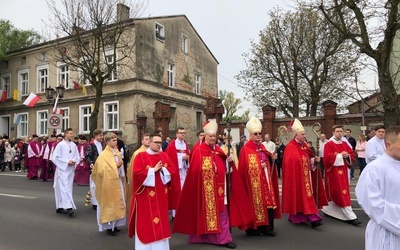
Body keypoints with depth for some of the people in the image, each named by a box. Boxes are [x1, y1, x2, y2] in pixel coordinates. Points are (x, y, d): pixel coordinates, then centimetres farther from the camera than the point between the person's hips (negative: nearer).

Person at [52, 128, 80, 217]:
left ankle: (60, 207, 20)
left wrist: (74, 161, -9)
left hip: (71, 170, 6)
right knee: (64, 188, -11)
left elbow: (77, 157, 12)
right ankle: (68, 207, -15)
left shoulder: (74, 145, 6)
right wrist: (67, 162, -15)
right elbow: (55, 157, -9)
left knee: (68, 188, 9)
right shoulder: (60, 145, -7)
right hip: (62, 169, -6)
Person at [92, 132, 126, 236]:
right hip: (109, 183, -7)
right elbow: (102, 170, -20)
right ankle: (109, 227, 12)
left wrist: (120, 165, 3)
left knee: (117, 203, 12)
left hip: (117, 181, 7)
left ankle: (114, 225, 23)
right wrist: (116, 165, -20)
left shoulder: (117, 152, 8)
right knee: (109, 203, 1)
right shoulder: (104, 155, -13)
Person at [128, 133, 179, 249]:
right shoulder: (140, 156, -8)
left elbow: (173, 171, 4)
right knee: (146, 221, 3)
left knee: (161, 219, 12)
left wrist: (162, 169, -14)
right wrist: (153, 170, -17)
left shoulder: (164, 156, 8)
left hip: (161, 195, 5)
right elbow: (137, 173, -17)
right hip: (146, 196, -5)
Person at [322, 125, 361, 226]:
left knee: (334, 193, 13)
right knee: (341, 193, -8)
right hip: (333, 171, -7)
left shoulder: (345, 144, 12)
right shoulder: (329, 145, -9)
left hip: (343, 171, 7)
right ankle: (351, 216, -7)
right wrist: (341, 156, -17)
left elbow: (352, 155, 8)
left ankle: (327, 209, 30)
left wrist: (347, 155, -13)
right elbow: (328, 158, -19)